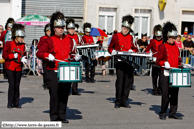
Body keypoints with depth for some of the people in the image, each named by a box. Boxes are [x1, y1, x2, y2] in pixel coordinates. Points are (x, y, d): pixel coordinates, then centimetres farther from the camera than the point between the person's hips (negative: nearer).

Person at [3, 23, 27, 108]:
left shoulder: (22, 45, 8)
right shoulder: (8, 44, -4)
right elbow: (4, 55, -2)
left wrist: (23, 59, -4)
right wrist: (13, 56, -17)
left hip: (18, 68, 4)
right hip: (10, 67, -4)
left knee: (17, 85, 6)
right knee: (12, 85, -8)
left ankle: (16, 103, 13)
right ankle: (10, 103, 0)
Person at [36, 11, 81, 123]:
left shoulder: (69, 40, 13)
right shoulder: (49, 41, 1)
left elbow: (72, 53, 24)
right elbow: (39, 53, -4)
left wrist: (75, 57, 3)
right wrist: (48, 55, -21)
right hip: (54, 72, -4)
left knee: (64, 94, 5)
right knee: (54, 94, -4)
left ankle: (62, 116, 15)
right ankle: (54, 116, 4)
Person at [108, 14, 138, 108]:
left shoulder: (130, 37, 14)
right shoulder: (116, 36, 5)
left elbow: (135, 49, 20)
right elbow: (110, 48, 12)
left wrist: (132, 51, -2)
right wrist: (113, 52, -9)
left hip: (129, 61, 4)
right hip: (120, 61, -4)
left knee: (129, 81, 3)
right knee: (120, 81, -10)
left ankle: (124, 101, 11)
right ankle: (118, 101, -3)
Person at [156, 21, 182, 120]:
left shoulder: (176, 47, 16)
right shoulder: (162, 47, -2)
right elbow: (158, 61, -5)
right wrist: (164, 63, -23)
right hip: (166, 74, -6)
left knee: (174, 94, 5)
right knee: (165, 94, -5)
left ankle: (173, 113, 12)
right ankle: (163, 113, 6)